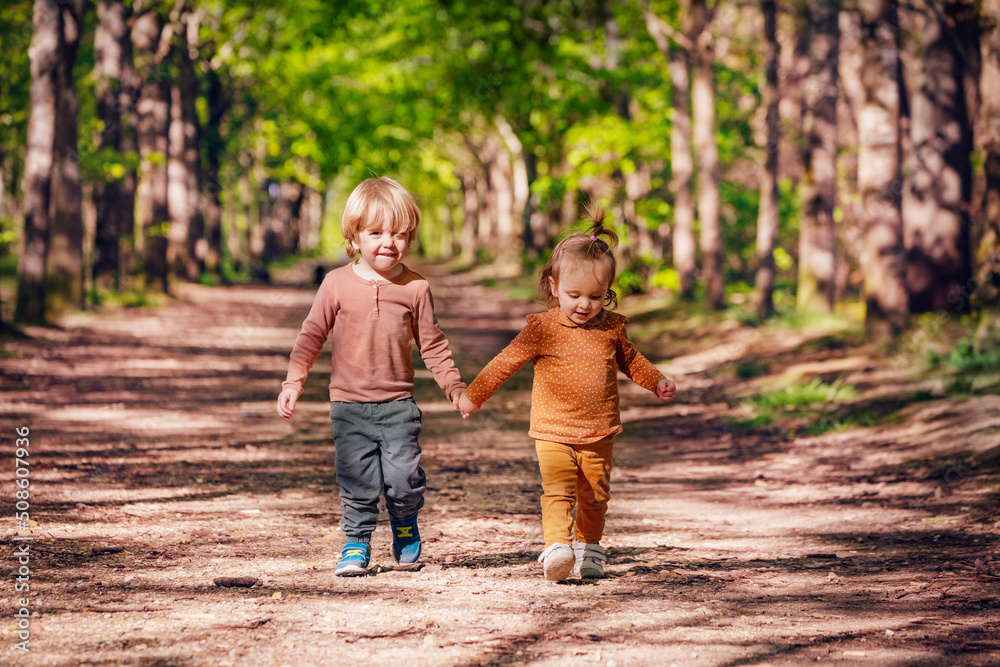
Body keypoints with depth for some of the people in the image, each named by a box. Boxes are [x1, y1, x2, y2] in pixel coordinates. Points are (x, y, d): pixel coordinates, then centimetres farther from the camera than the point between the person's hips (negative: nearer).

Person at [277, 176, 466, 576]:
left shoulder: (415, 288, 1)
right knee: (357, 482, -2)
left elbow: (433, 345, 10)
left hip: (398, 405, 0)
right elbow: (312, 335, 4)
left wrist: (455, 388, 5)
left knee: (403, 478, -5)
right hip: (349, 405, 0)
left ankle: (405, 526, 25)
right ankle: (357, 544, 15)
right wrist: (294, 381, -4)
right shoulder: (337, 284, -1)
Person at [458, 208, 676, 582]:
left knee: (595, 496, 12)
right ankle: (557, 548, -28)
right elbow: (506, 362, -3)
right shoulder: (543, 329, -8)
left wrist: (656, 382, 12)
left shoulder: (611, 328, 3)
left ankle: (588, 548, 30)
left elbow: (629, 359, 23)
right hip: (553, 433, -4)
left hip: (599, 434, 4)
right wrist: (474, 395, -3)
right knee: (558, 491, -19)